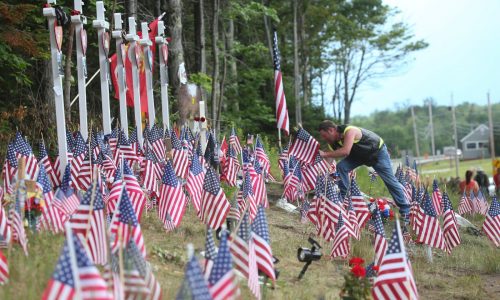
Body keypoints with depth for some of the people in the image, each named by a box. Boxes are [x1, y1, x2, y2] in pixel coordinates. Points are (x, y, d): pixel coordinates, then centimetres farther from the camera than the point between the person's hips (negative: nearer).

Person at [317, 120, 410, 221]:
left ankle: (405, 211, 2)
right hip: (360, 154, 7)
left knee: (390, 181, -6)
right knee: (341, 167, -13)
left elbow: (345, 151, -51)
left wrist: (325, 154, -47)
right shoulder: (333, 142, -14)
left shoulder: (349, 131, -38)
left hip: (378, 151, -7)